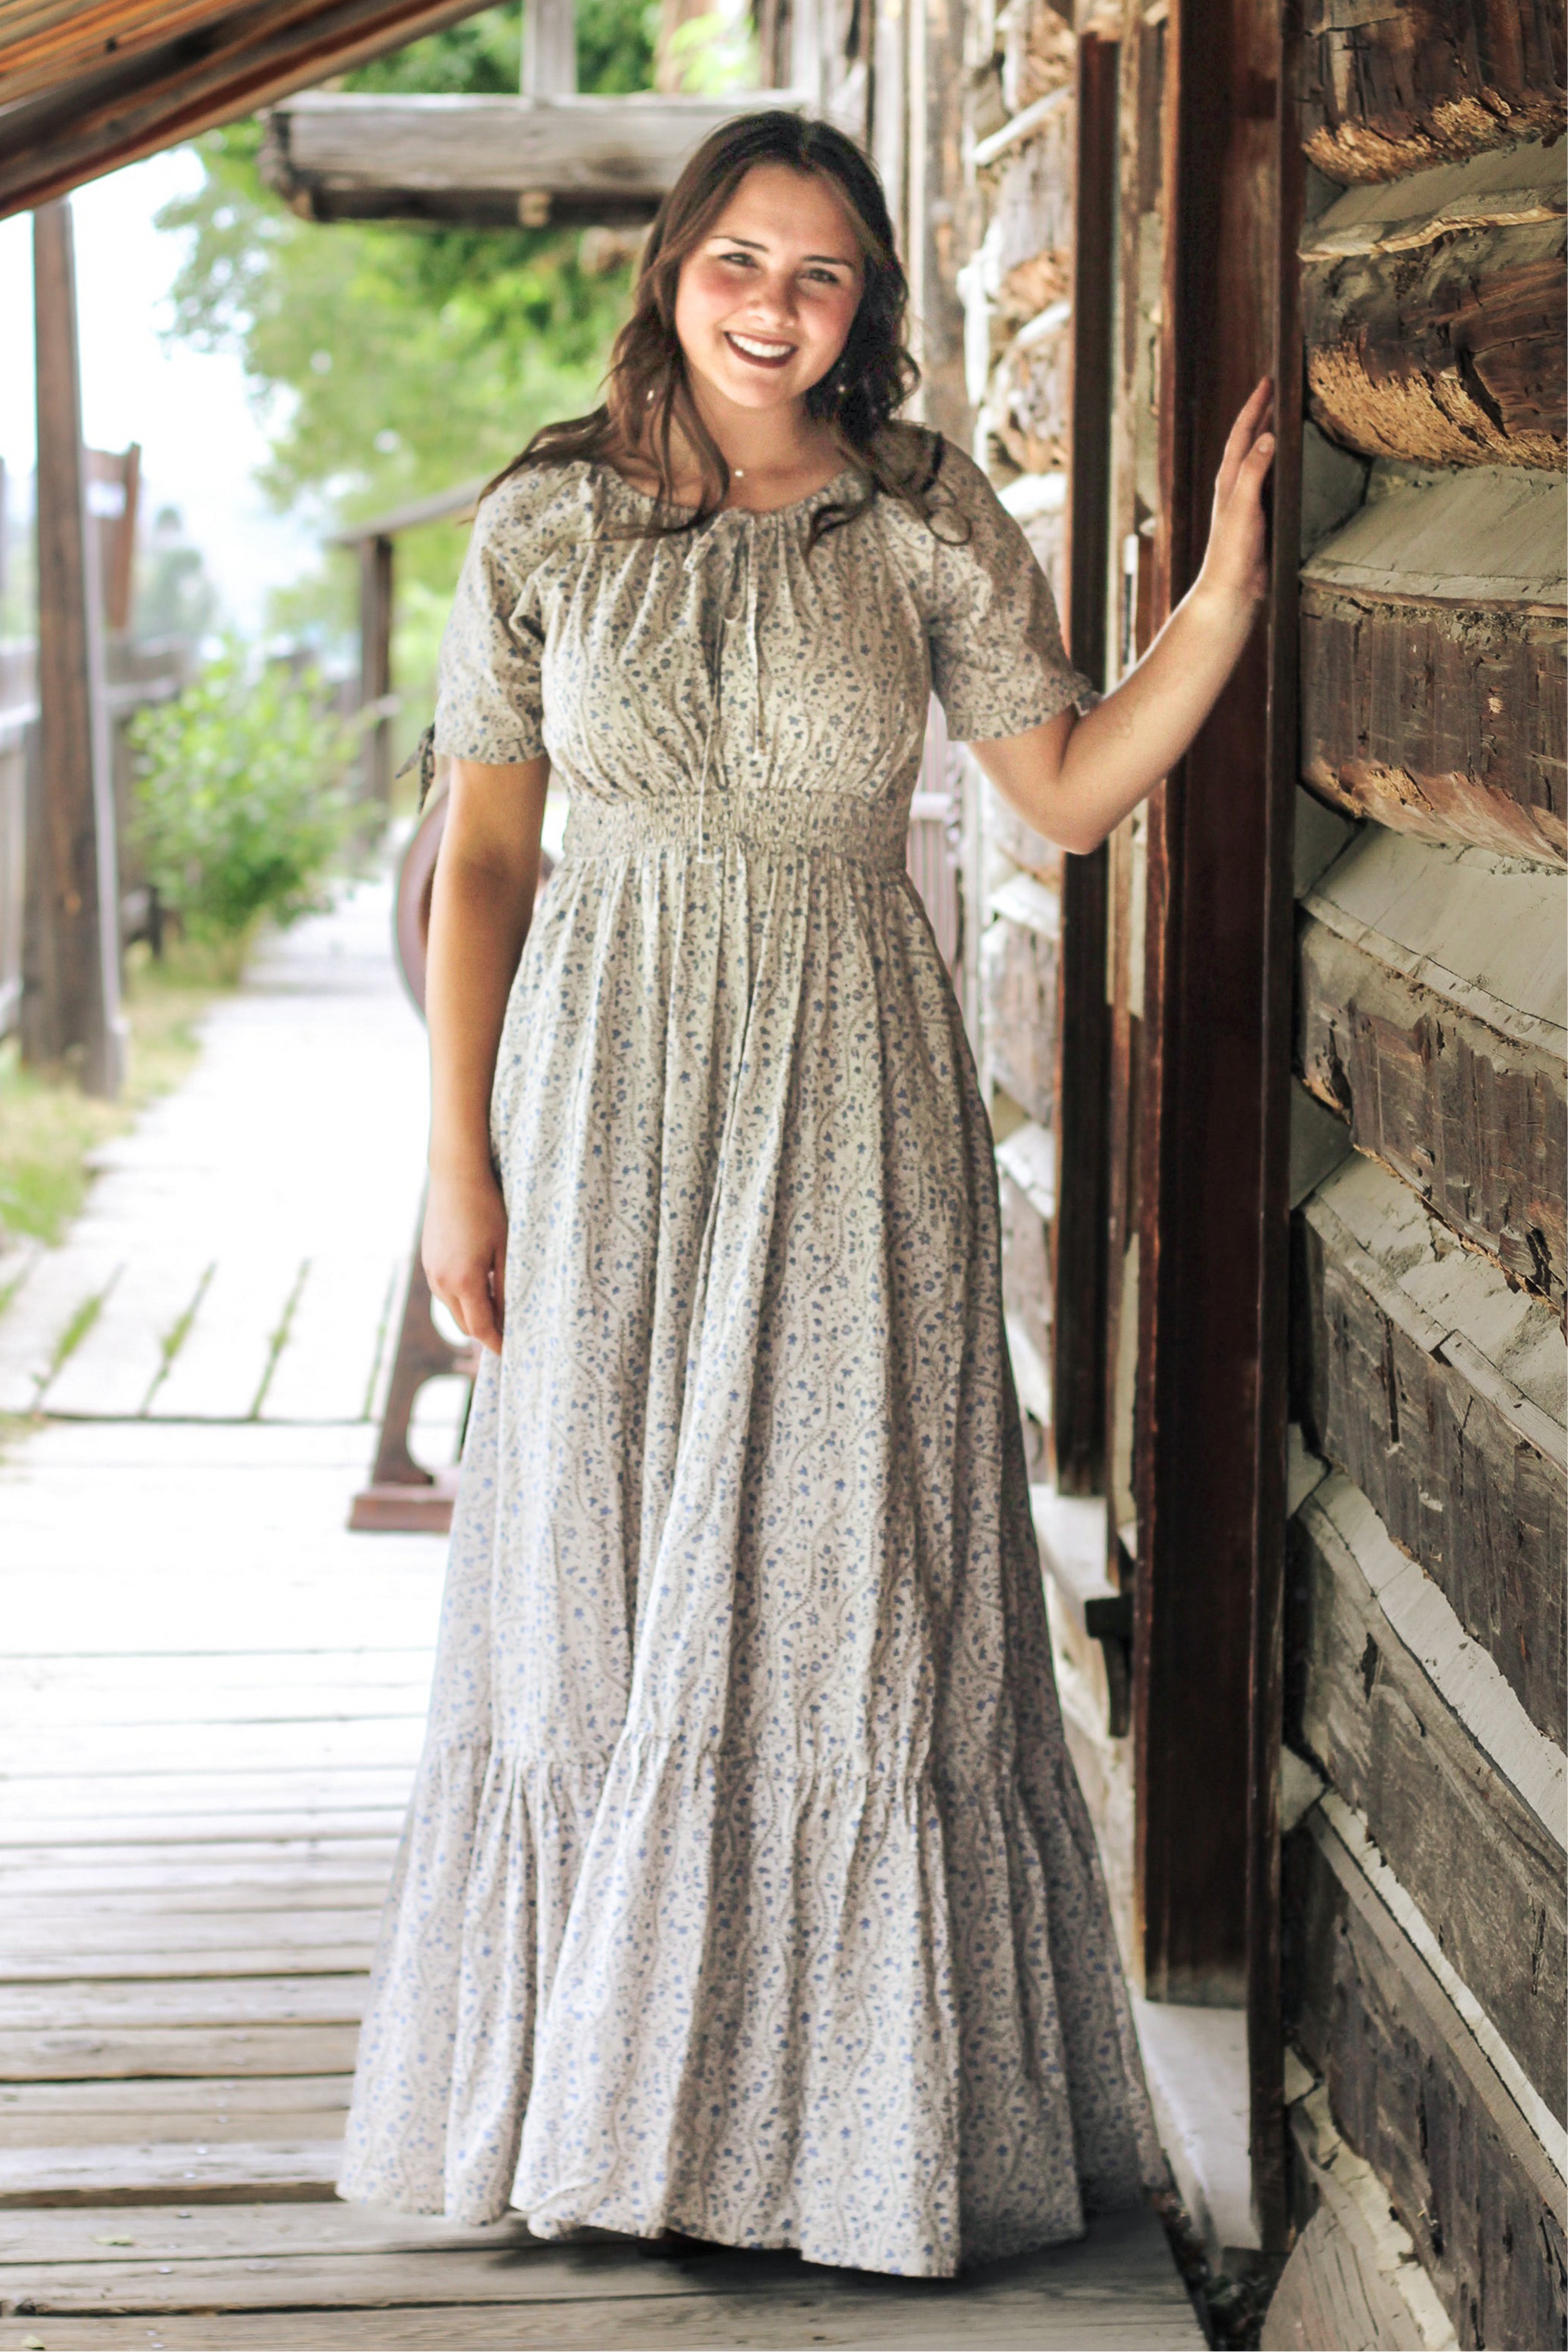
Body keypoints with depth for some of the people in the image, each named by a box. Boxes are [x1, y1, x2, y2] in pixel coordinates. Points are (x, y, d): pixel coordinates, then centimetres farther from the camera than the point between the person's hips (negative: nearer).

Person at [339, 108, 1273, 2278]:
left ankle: (853, 2101, 15)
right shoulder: (545, 526, 2)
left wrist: (1223, 597, -10)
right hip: (608, 1092, 1)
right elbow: (484, 855, 3)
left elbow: (1073, 791, 4)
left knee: (842, 1586, 2)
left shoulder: (928, 525, 1)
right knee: (594, 1587, 6)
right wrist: (460, 1160, 0)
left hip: (848, 1106, 0)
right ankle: (594, 2093, 20)